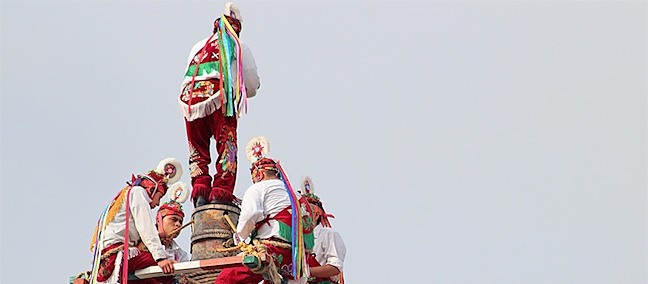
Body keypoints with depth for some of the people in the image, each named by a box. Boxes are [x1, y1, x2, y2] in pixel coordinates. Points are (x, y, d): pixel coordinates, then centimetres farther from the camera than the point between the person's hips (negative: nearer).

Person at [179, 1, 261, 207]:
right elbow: (253, 86, 17)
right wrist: (239, 93, 37)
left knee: (197, 150, 11)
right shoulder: (239, 47, 18)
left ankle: (199, 191, -5)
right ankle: (221, 193, -14)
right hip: (219, 99, -4)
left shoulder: (198, 46, 30)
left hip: (189, 99, 4)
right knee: (227, 148, -2)